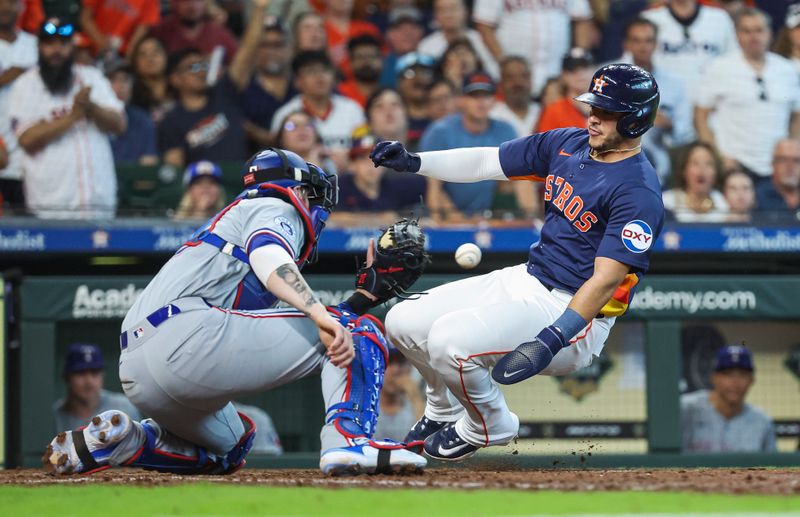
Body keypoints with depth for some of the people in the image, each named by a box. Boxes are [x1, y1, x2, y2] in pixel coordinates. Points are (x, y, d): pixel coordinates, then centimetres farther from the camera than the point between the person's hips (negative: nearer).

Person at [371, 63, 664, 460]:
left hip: (574, 312, -9)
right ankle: (446, 409, 30)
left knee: (449, 340, -27)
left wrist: (550, 341, -34)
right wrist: (414, 163, -5)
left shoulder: (638, 190, -20)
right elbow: (486, 163, 9)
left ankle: (487, 425, 2)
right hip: (526, 279, 9)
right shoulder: (567, 144, 5)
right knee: (403, 322, 3)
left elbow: (605, 280, -25)